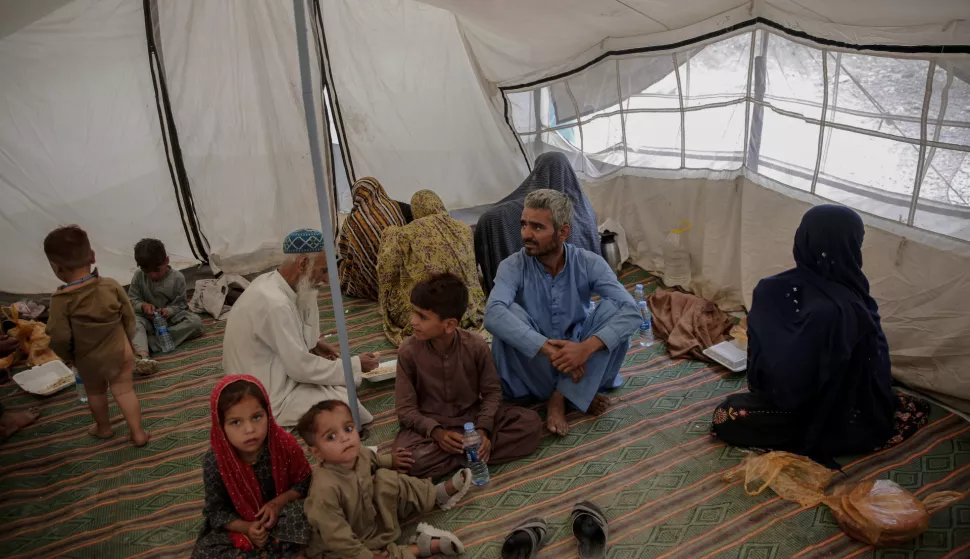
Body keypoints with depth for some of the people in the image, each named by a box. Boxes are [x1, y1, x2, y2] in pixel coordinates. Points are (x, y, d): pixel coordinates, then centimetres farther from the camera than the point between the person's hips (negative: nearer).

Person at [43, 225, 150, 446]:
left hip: (87, 359, -1)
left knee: (95, 392, 23)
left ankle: (103, 428, 42)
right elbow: (129, 317, -6)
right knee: (124, 390, 12)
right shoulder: (111, 286, -16)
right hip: (119, 352, 1)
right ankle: (137, 433, 13)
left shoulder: (61, 300, -24)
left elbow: (59, 337, -18)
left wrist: (67, 356, 3)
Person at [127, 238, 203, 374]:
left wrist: (169, 311, -31)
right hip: (148, 319, 1)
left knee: (195, 321, -28)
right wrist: (143, 306, -26)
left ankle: (152, 341, -35)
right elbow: (132, 300, -3)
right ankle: (142, 357, -58)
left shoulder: (177, 278, -13)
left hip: (171, 317, 0)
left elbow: (180, 304, -9)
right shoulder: (138, 276, -8)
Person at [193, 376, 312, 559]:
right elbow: (216, 511, -9)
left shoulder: (285, 444, -21)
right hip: (239, 525, 1)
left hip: (280, 514, -1)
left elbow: (304, 483, -6)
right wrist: (246, 528, -24)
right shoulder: (214, 461, -21)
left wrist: (279, 502, -22)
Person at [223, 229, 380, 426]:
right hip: (269, 399, -10)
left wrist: (313, 343, -2)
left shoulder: (269, 282, 0)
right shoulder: (275, 304, -30)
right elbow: (302, 368, -25)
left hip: (269, 378, 10)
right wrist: (355, 366, -15)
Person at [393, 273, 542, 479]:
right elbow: (406, 409, -12)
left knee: (531, 423, -18)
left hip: (473, 417, 2)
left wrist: (483, 429, -22)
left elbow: (492, 392, -5)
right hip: (430, 425, -1)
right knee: (408, 459, -34)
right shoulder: (408, 353, -16)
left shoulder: (476, 346, -15)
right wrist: (435, 432, -29)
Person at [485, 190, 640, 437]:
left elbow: (631, 312, -25)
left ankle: (561, 396, -19)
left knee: (613, 309, -23)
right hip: (534, 363, -1)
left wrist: (587, 347, -40)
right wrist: (548, 348, -45)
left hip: (578, 357, 1)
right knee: (509, 315, -30)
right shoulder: (513, 266, -16)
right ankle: (577, 394, -16)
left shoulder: (589, 263, -13)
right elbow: (493, 315, -36)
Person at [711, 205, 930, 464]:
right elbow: (876, 376, -8)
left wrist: (772, 393, 9)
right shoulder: (850, 310, -25)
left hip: (776, 407, 1)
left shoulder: (767, 290, -22)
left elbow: (755, 360, -10)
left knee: (725, 415, 19)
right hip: (827, 422, -1)